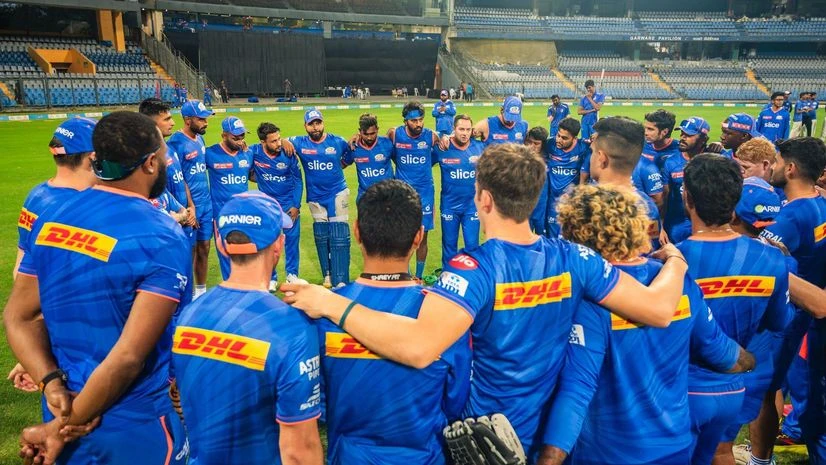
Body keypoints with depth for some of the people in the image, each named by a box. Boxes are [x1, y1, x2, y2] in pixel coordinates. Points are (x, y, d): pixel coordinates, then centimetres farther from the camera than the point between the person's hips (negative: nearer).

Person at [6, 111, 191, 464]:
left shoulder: (52, 218, -1)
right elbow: (128, 357, -25)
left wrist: (53, 384, -10)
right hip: (135, 429, -5)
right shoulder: (162, 240, -22)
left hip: (64, 407, 6)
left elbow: (17, 317, 1)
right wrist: (64, 429, -15)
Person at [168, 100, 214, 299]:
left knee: (204, 247, 15)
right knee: (190, 251, 3)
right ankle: (189, 294, 16)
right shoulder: (176, 143, -16)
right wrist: (190, 206, -17)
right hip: (190, 205, -7)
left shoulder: (200, 139, 9)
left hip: (206, 203, 7)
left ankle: (201, 289, 29)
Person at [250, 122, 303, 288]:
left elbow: (298, 180, -6)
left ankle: (292, 273, 24)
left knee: (292, 238, 7)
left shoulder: (288, 154, -15)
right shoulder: (253, 152, -17)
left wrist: (296, 205, -6)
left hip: (289, 202, 0)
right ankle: (270, 278, 19)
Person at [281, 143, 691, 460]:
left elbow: (418, 347, -44)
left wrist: (330, 303, -36)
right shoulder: (572, 259, -14)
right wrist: (675, 263, 10)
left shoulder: (475, 268, -29)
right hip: (540, 435, 5)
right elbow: (659, 310, -10)